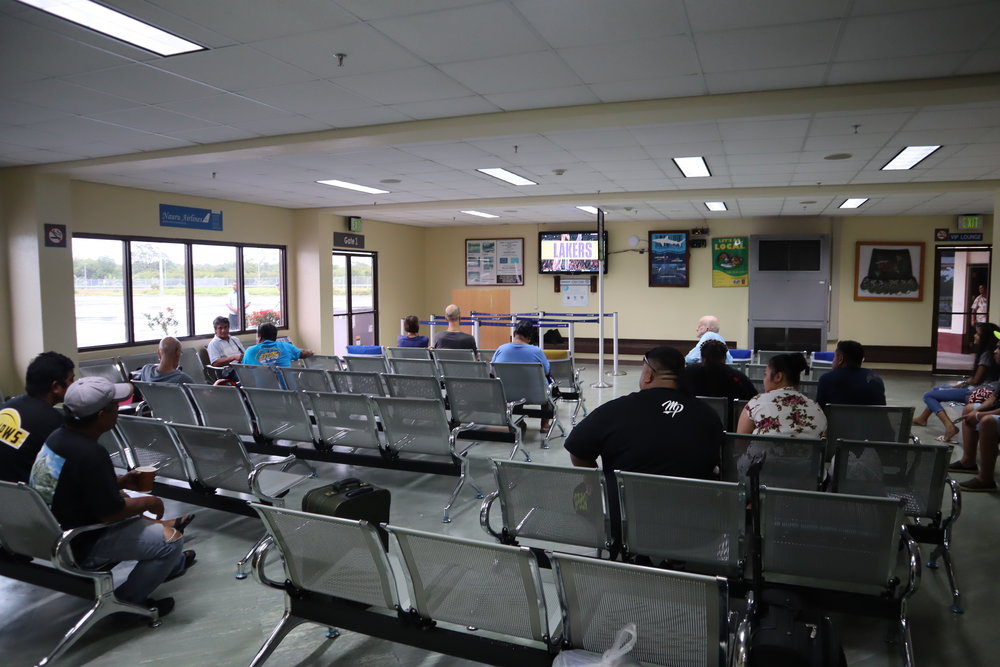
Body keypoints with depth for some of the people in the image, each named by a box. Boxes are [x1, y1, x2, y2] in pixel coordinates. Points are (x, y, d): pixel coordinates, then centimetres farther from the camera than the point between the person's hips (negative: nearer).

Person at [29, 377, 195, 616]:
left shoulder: (57, 436, -1)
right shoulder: (90, 454, -30)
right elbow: (110, 512, -24)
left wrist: (121, 481, 8)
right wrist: (148, 502, -9)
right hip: (80, 546, -10)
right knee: (171, 539, -11)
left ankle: (172, 563, 40)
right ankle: (127, 600, 7)